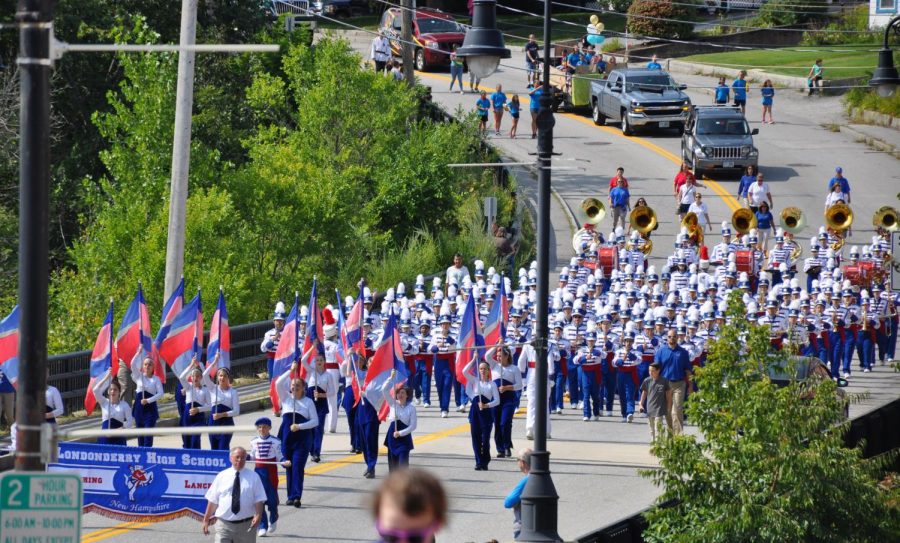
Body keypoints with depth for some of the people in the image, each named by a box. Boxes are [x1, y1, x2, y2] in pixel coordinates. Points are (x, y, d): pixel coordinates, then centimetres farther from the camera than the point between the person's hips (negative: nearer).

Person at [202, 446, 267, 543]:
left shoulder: (253, 477, 3)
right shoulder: (221, 476, 4)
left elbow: (259, 500, -2)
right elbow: (212, 501, 6)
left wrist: (258, 515, -19)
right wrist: (206, 520, 5)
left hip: (246, 526, 1)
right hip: (224, 524, -1)